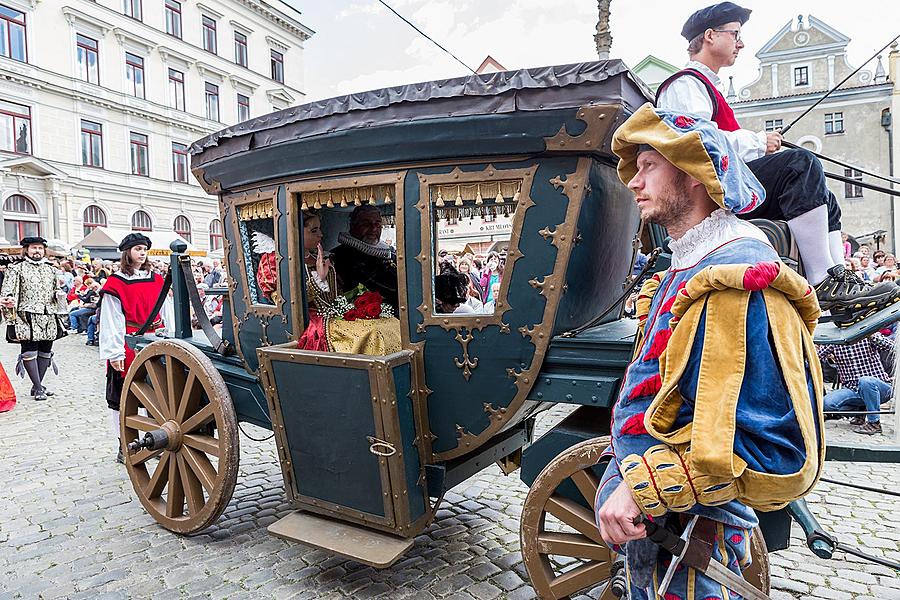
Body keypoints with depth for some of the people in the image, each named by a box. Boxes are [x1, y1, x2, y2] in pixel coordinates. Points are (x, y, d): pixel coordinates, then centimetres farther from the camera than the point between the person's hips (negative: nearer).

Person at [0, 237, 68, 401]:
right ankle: (38, 387, -1)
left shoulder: (51, 269, 18)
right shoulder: (16, 268, 4)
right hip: (28, 317, -5)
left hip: (49, 317, 5)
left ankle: (37, 386, 18)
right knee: (30, 351, -7)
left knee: (45, 351, 7)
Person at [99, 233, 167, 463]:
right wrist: (114, 353, -11)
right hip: (128, 348, -4)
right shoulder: (115, 284, -2)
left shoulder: (156, 280, 11)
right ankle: (124, 447, 14)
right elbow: (111, 322, -6)